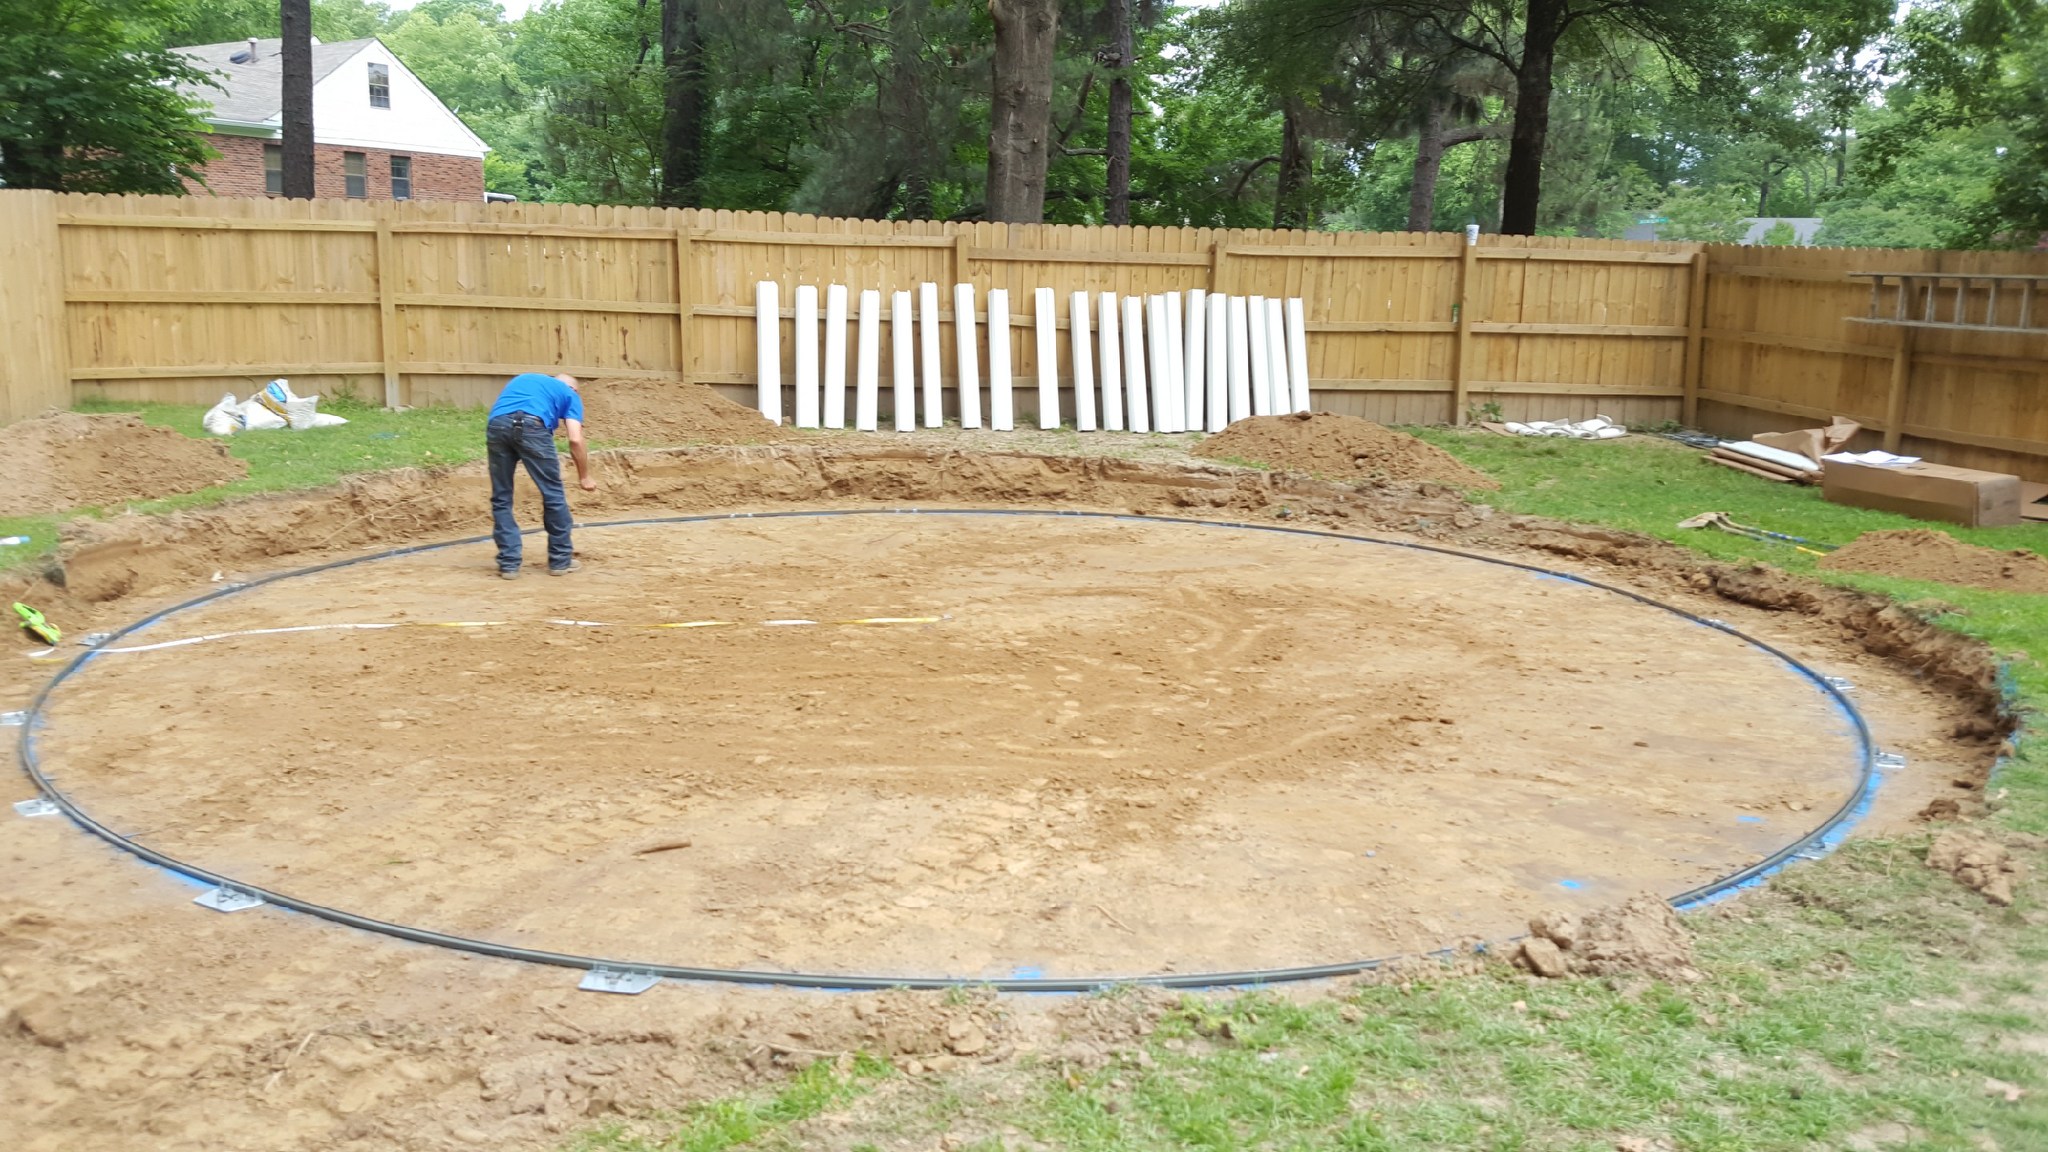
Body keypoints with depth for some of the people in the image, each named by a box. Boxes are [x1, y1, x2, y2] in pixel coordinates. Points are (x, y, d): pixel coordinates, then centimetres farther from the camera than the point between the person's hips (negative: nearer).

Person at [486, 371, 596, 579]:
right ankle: (560, 560, 21)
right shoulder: (569, 394, 26)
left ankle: (509, 564, 15)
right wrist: (584, 476, 23)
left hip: (496, 423, 4)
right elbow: (575, 439, 12)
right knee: (553, 493, 12)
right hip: (531, 424, -4)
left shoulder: (522, 379, 40)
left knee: (501, 497, 16)